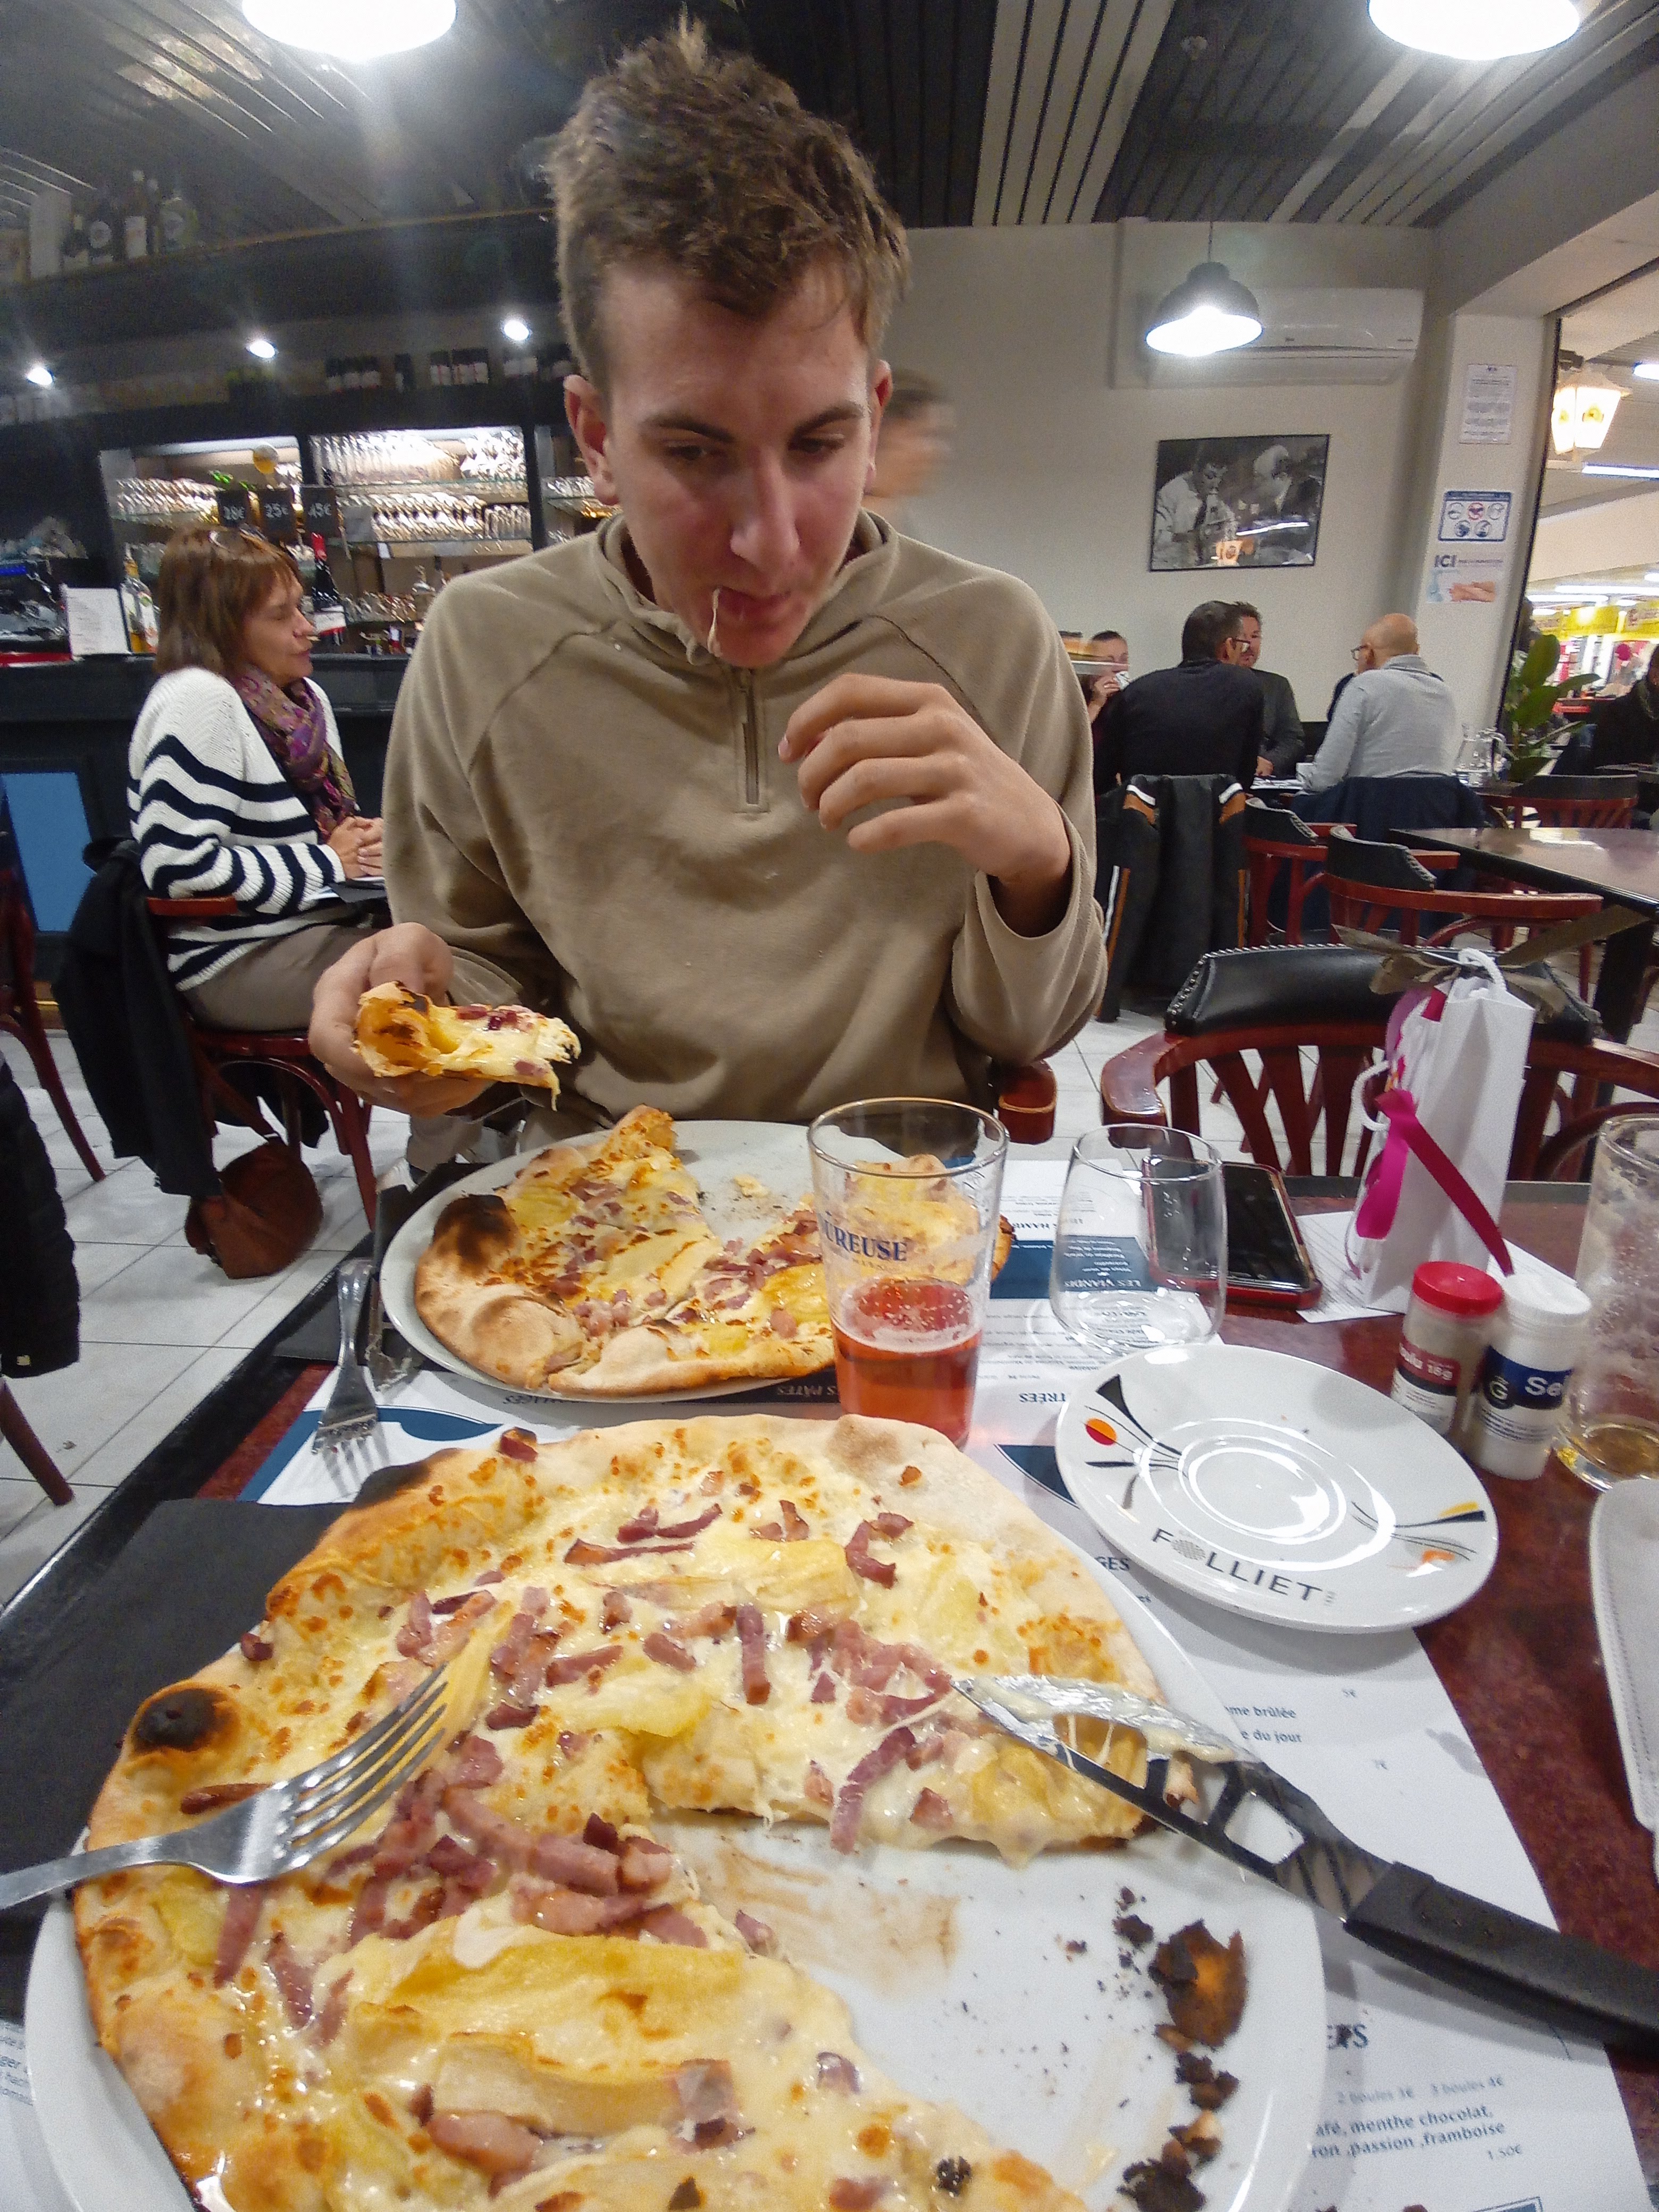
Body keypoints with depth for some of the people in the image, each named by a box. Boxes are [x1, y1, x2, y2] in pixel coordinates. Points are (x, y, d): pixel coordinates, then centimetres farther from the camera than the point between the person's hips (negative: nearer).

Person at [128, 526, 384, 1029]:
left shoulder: (305, 696, 13)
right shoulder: (197, 699, -13)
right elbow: (177, 866, -20)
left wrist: (364, 841, 0)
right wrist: (327, 863, -15)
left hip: (316, 924, 8)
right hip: (237, 960, -8)